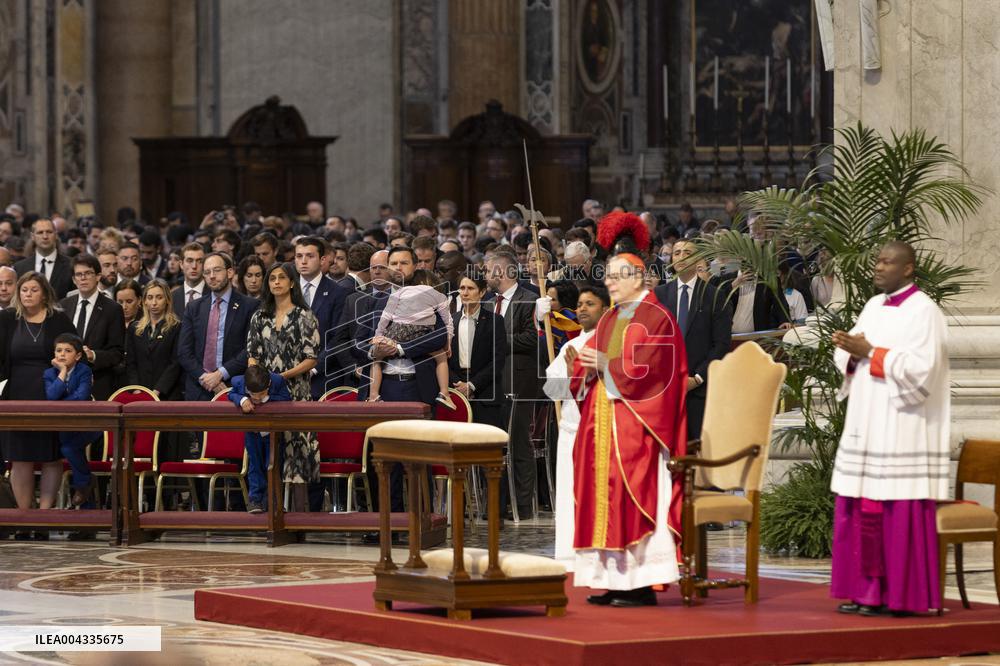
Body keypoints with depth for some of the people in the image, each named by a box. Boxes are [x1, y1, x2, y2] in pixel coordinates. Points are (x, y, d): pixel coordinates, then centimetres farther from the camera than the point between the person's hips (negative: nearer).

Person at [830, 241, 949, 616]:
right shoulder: (874, 306, 16)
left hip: (901, 430, -8)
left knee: (897, 514, -6)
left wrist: (870, 353, -16)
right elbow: (849, 359, 15)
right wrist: (850, 349, -8)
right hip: (866, 427, 8)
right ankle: (866, 590, 12)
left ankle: (899, 596, -2)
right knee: (860, 513, 7)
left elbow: (921, 367, -18)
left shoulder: (923, 311, -8)